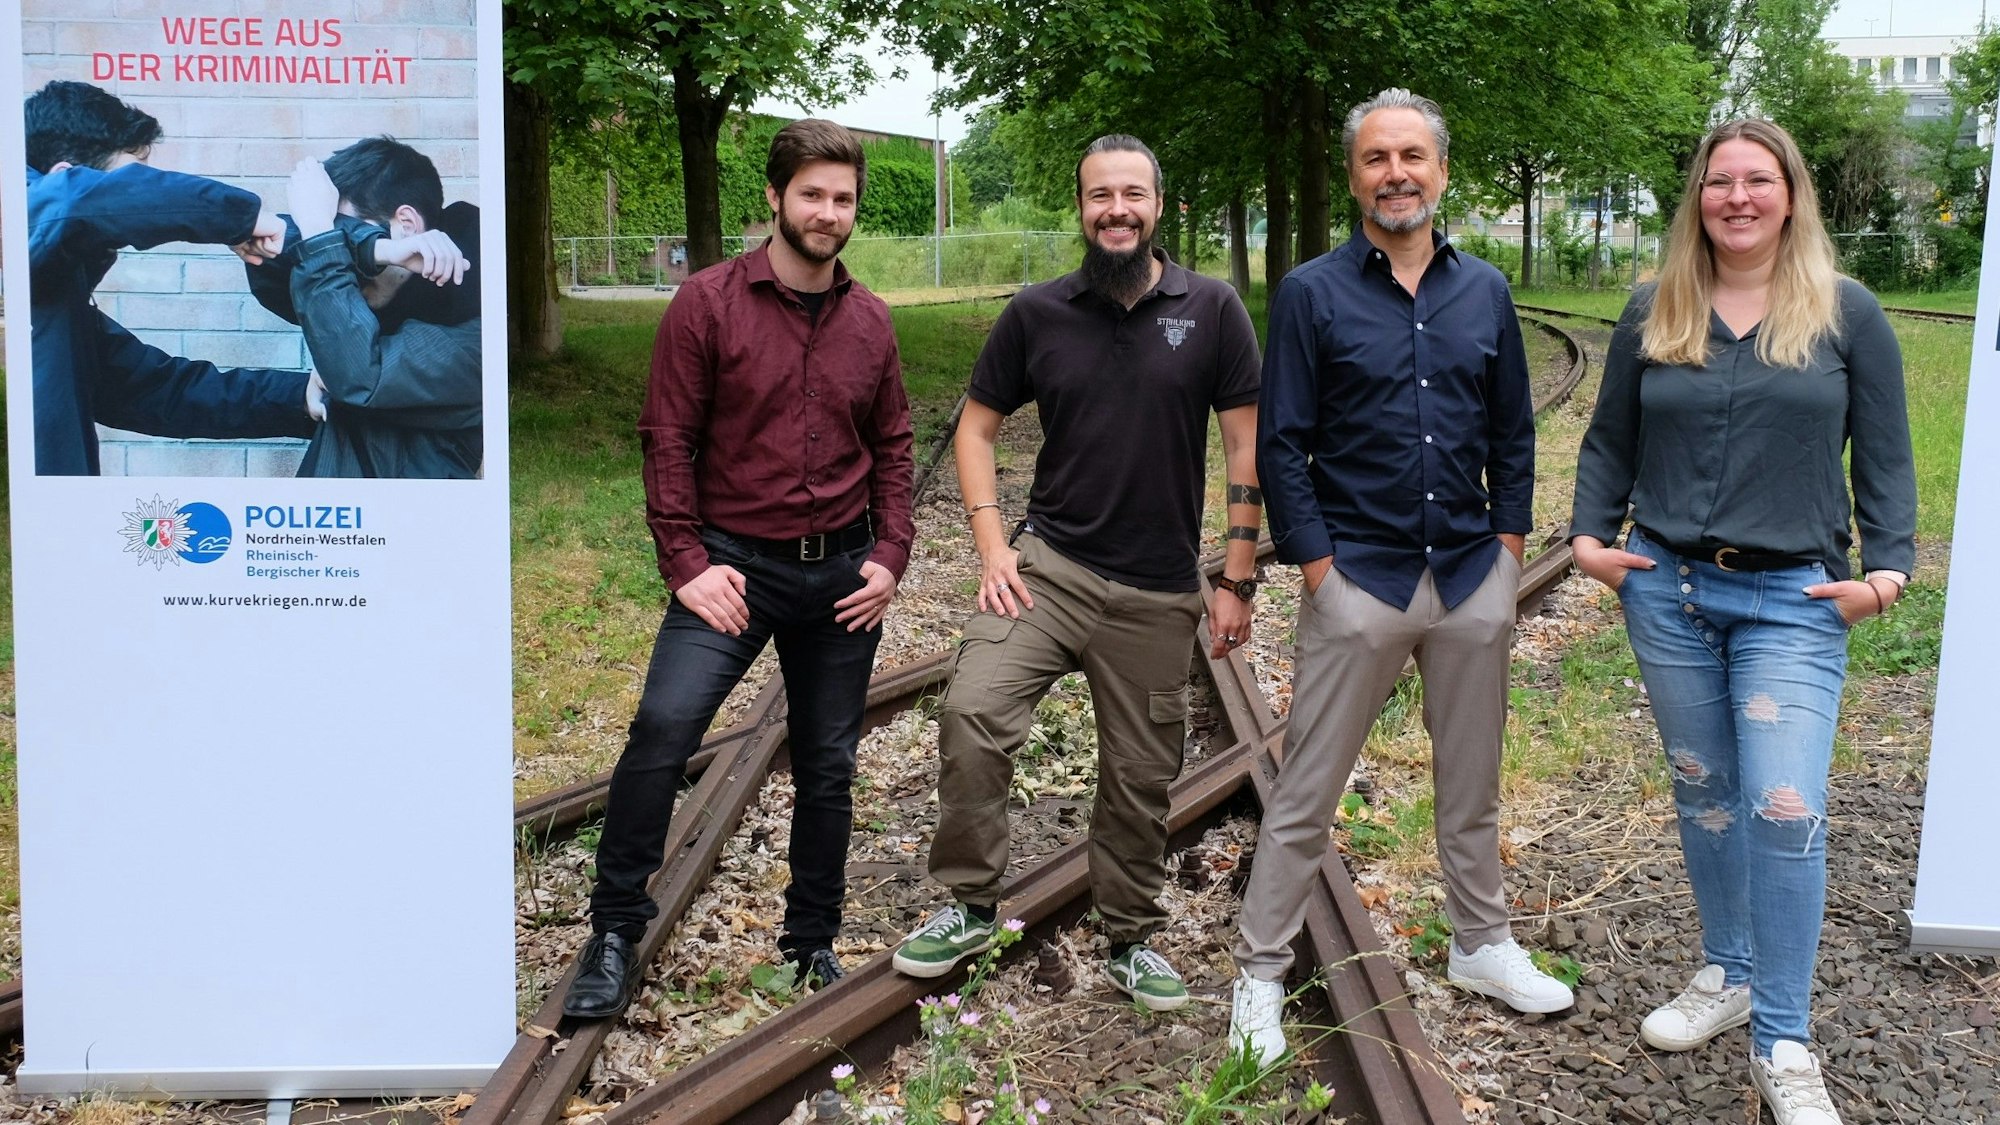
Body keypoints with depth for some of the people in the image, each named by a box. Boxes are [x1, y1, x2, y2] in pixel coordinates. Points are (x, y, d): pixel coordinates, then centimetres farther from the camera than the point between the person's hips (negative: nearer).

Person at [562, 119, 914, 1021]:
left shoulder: (870, 321, 6)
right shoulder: (709, 303, -6)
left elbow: (892, 446, 12)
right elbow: (666, 438, -6)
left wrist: (890, 557, 1)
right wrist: (686, 563, -12)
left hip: (842, 573, 4)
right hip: (734, 567, -3)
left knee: (828, 767, 11)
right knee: (662, 727, -20)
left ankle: (813, 942, 27)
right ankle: (616, 930, -3)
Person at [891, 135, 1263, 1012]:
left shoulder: (1211, 311, -2)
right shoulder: (1038, 313, 1)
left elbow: (1246, 447, 0)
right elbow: (977, 424, 9)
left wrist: (1238, 581, -2)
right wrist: (992, 548, -2)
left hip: (1158, 594, 0)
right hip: (1050, 566, 0)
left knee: (1141, 777, 9)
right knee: (972, 712, -20)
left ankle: (1131, 941, 29)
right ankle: (970, 907, -1)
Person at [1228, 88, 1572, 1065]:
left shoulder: (1485, 292, 7)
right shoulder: (1311, 294, -4)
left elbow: (1513, 432, 13)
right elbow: (1279, 444, -6)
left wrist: (1510, 539, 4)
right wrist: (1316, 562, -10)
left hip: (1473, 578, 4)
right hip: (1359, 577, -3)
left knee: (1472, 783, 16)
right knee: (1304, 795, 2)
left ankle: (1481, 945, 34)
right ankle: (1259, 974, 12)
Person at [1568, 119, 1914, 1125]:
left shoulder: (1846, 314, 1)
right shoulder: (1654, 313, 6)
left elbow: (1884, 456, 3)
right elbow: (1610, 441, 11)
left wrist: (1888, 567, -8)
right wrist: (1590, 535, -2)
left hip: (1792, 600, -3)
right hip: (1666, 590, 3)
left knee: (1785, 808, -11)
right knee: (1703, 793, 13)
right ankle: (1728, 976, 32)